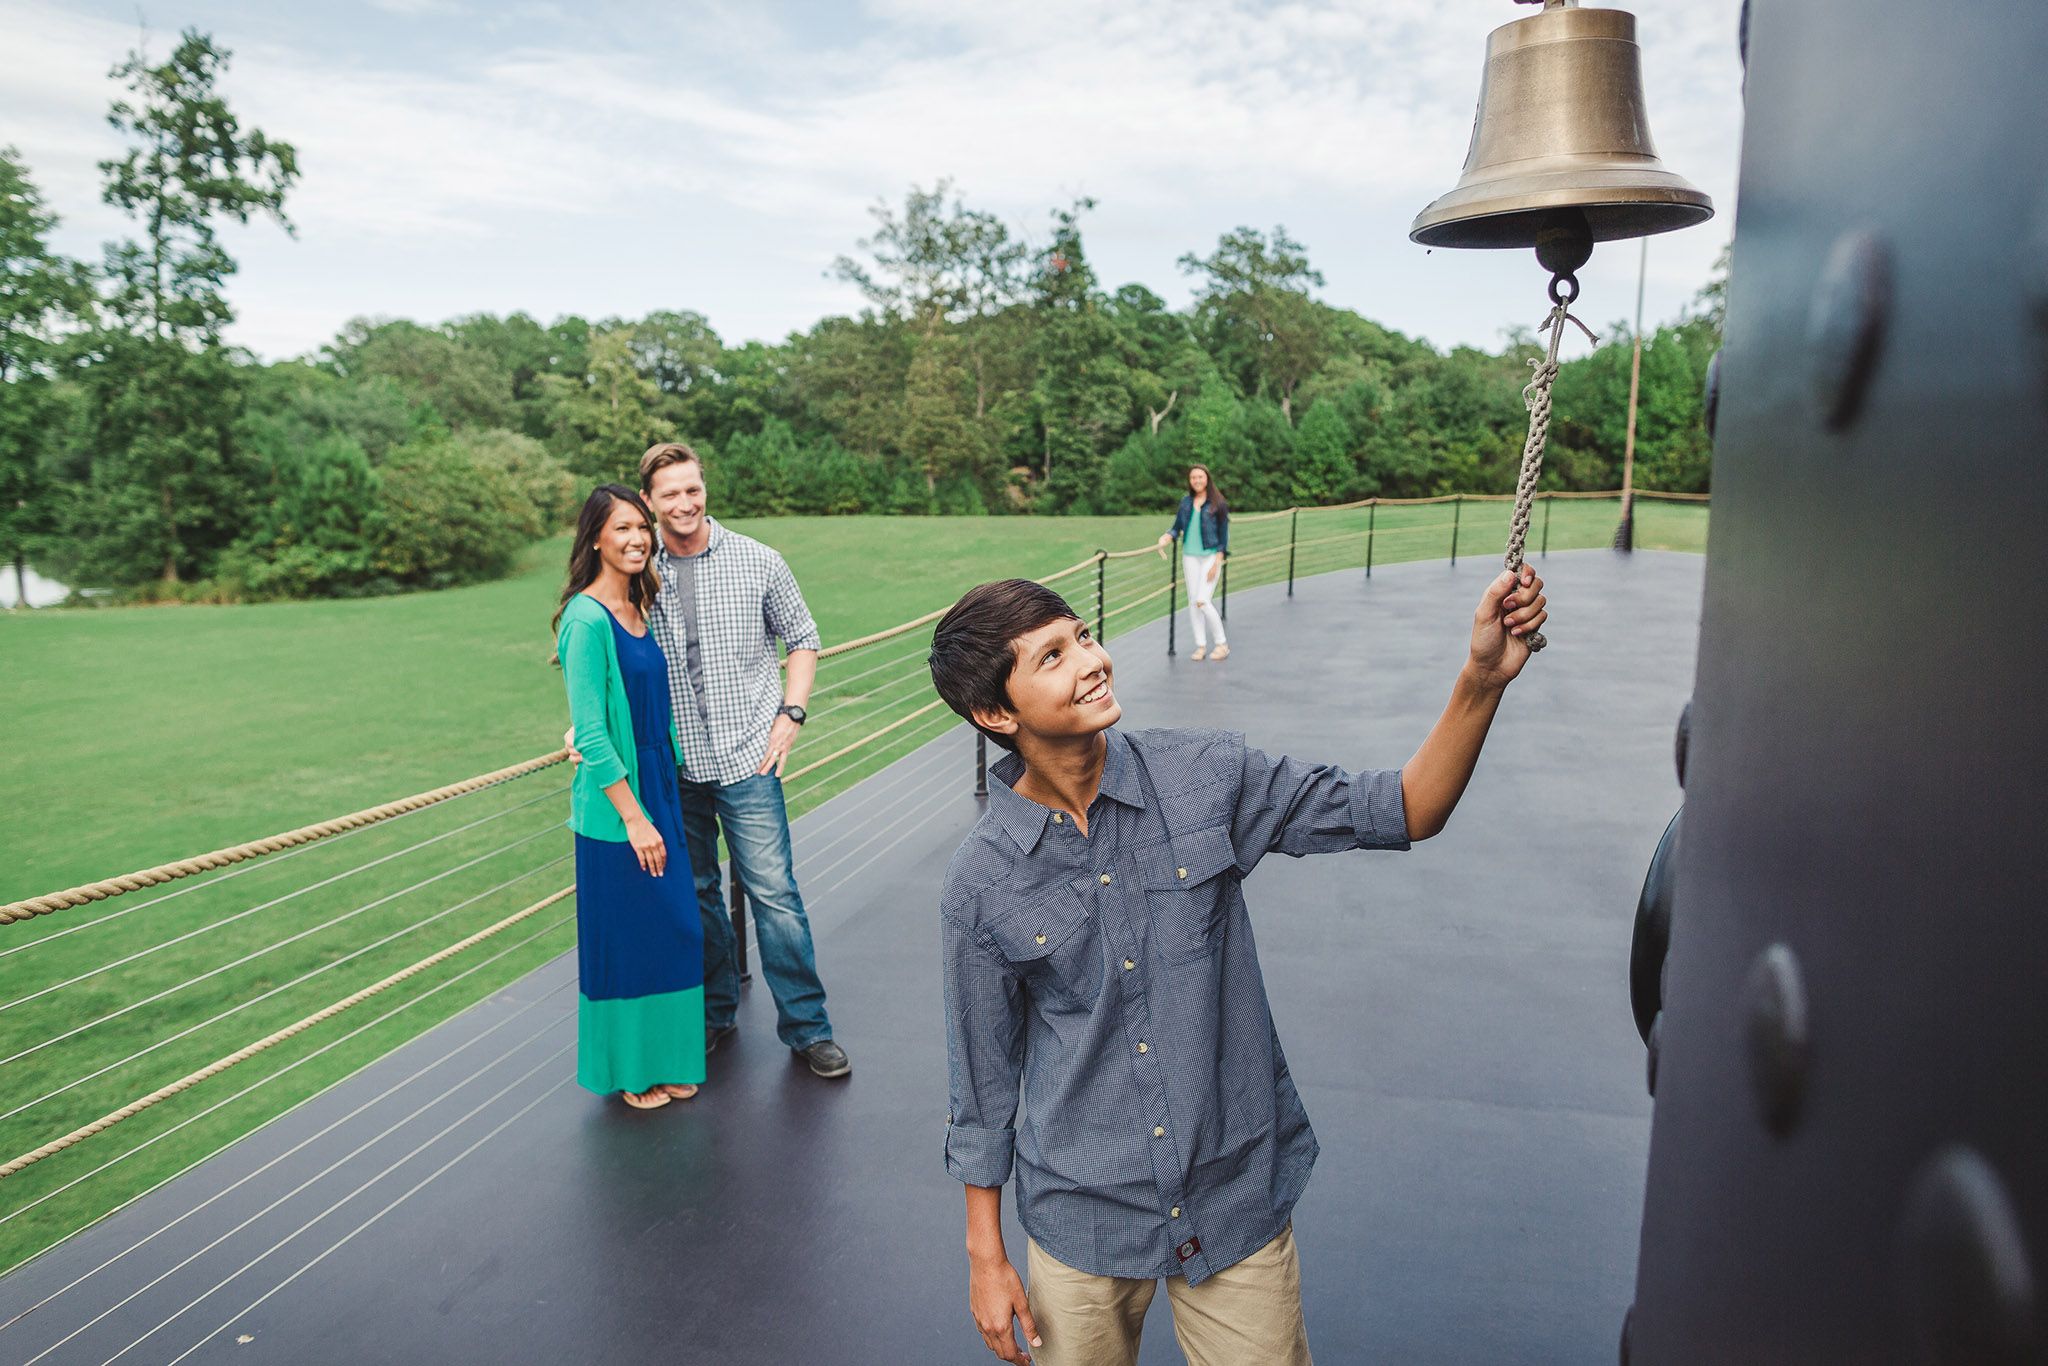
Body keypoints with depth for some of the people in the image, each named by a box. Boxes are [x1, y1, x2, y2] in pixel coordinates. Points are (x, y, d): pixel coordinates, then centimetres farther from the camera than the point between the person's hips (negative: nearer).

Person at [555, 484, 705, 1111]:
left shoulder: (638, 609, 8)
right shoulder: (587, 619, -17)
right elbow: (591, 736, -19)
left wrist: (663, 804, 15)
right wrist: (634, 818, -18)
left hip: (657, 792, 8)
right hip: (615, 808, -8)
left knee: (672, 931, 15)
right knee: (623, 937, 7)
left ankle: (664, 1059, 32)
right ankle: (629, 1071, 25)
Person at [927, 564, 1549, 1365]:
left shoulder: (1206, 779, -12)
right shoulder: (981, 885, -14)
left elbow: (1403, 812, -8)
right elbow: (981, 1077, -2)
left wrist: (1483, 678, -23)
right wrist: (985, 1256, 4)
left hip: (1237, 1201, 1)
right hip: (1083, 1223, 0)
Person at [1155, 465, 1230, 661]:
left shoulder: (1217, 503, -4)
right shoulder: (1186, 501, 8)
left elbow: (1224, 534, -4)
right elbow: (1177, 527, 11)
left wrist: (1217, 562, -10)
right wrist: (1166, 538, -11)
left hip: (1211, 555, -5)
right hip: (1190, 556, 5)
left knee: (1203, 601, -13)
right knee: (1192, 602, 5)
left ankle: (1222, 644, 1)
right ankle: (1201, 645, 16)